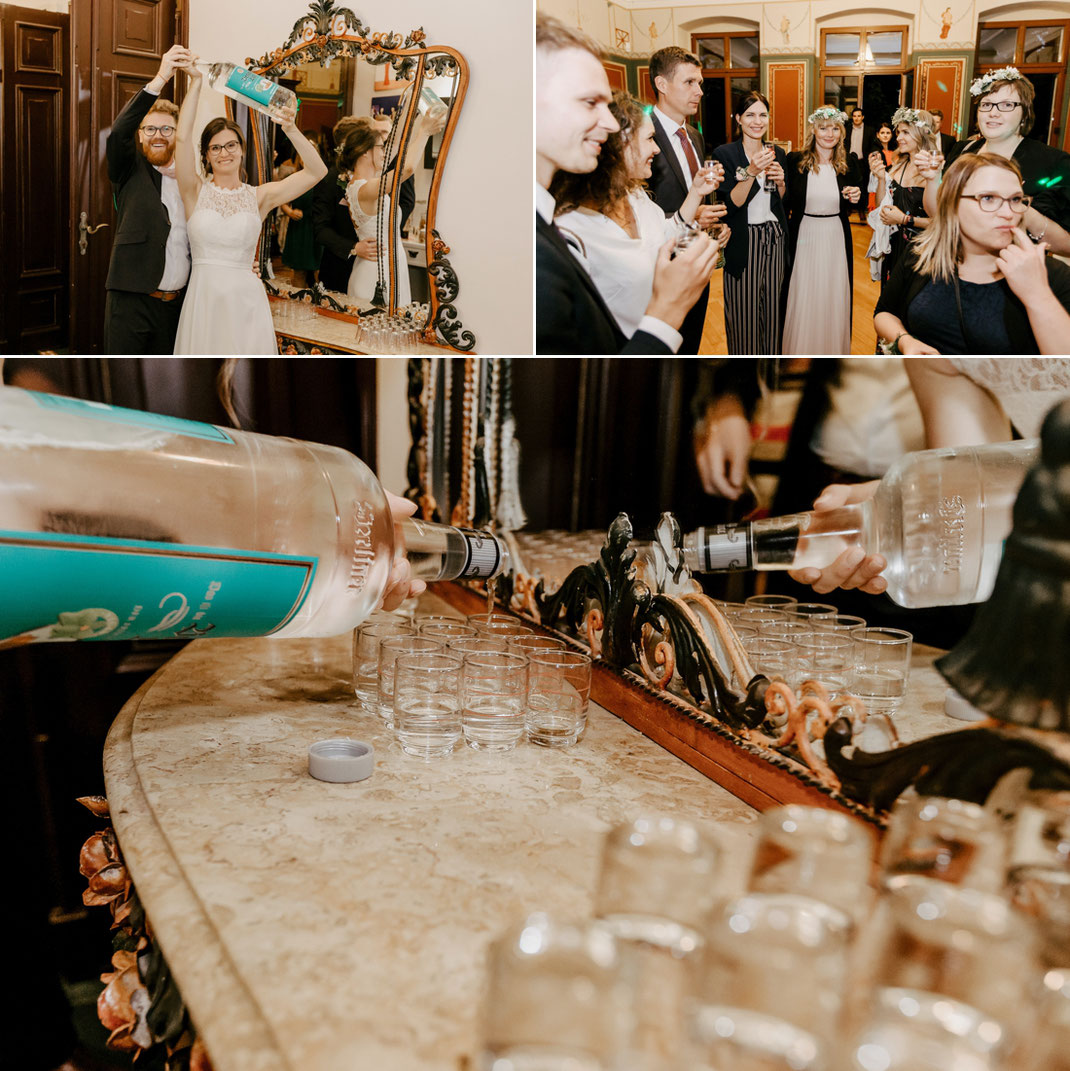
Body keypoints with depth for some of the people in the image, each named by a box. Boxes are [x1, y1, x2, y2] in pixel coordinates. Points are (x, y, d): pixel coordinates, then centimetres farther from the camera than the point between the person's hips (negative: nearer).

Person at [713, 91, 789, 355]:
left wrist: (780, 181, -5)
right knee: (744, 311, -1)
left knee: (772, 307, 9)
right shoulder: (725, 154, -8)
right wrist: (750, 172, -25)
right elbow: (732, 203, -14)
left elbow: (782, 202, 15)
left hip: (775, 239, 5)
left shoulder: (777, 153, 9)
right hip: (743, 241, -4)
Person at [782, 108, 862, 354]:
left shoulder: (848, 162, 0)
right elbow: (785, 204, 0)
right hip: (804, 239, -2)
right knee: (802, 300, 5)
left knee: (833, 300, 10)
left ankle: (833, 350, 26)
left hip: (836, 241, 2)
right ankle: (800, 350, 21)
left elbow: (855, 204, 9)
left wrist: (856, 198, -11)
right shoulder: (794, 160, -6)